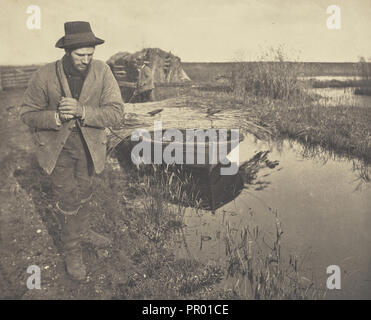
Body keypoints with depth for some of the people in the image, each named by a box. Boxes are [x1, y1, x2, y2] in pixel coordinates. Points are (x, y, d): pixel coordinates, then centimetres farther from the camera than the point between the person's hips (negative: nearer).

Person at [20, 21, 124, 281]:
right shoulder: (44, 76, -19)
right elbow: (29, 114, -9)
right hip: (57, 146, -2)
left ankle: (82, 230, 47)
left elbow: (116, 112, -21)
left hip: (89, 144, 2)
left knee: (84, 191, 21)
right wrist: (56, 117, -29)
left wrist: (82, 111, -35)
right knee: (67, 197, 2)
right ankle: (72, 249, 23)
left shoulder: (102, 72, -17)